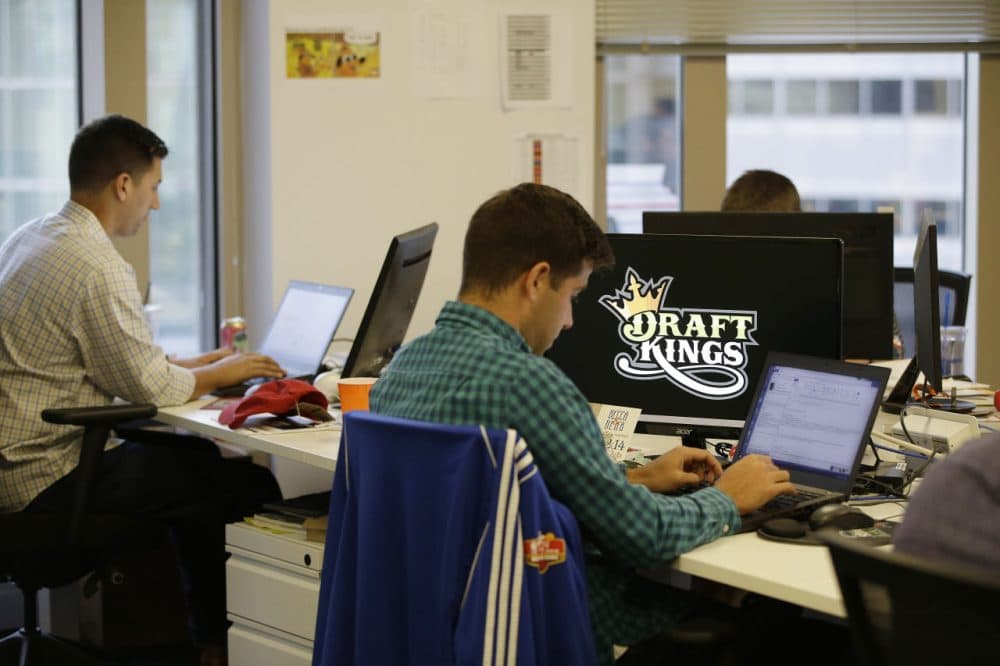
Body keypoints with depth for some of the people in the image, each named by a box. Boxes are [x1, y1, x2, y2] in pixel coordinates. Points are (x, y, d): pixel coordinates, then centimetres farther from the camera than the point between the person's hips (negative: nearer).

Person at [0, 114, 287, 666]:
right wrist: (219, 375, 4)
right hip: (46, 479, -11)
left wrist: (190, 366, 17)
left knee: (197, 455, 23)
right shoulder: (97, 267, -21)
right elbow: (148, 386, -15)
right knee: (250, 486, -5)